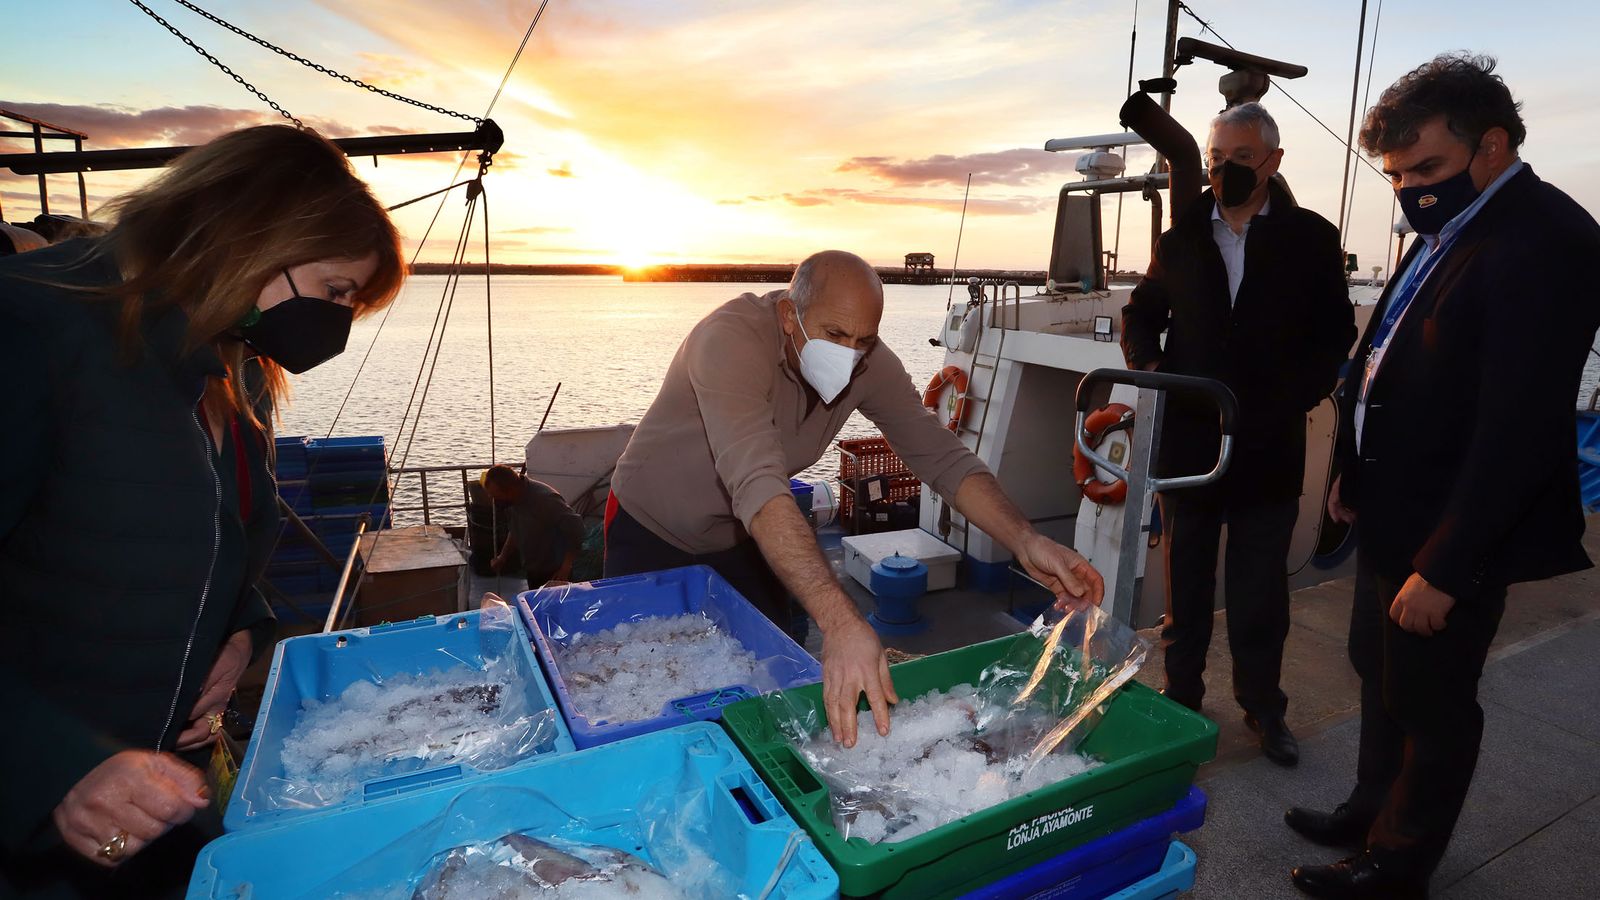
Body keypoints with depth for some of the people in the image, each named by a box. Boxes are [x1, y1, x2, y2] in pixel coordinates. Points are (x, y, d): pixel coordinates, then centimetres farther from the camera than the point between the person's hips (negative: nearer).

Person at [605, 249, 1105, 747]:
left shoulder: (868, 364, -17)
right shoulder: (731, 340, -35)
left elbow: (939, 455, -16)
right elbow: (755, 483, -47)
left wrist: (1025, 542, -33)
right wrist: (840, 624, -56)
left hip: (743, 540, 5)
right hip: (653, 534, -4)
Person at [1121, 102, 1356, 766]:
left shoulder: (1311, 239, 2)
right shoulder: (1181, 238, 8)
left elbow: (1335, 335, 2)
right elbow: (1141, 314, 16)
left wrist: (1293, 399, -14)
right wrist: (1146, 363, -4)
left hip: (1269, 449, -1)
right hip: (1187, 443, 2)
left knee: (1260, 592, 10)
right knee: (1185, 583, 12)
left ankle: (1263, 707, 27)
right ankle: (1181, 697, 26)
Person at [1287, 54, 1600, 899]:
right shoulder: (1447, 227, 8)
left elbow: (1519, 427, -23)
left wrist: (1445, 567, -22)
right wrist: (1357, 474, 13)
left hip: (1449, 534, -8)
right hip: (1394, 512, 8)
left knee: (1428, 701, 9)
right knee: (1380, 671, 21)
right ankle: (1374, 810, 42)